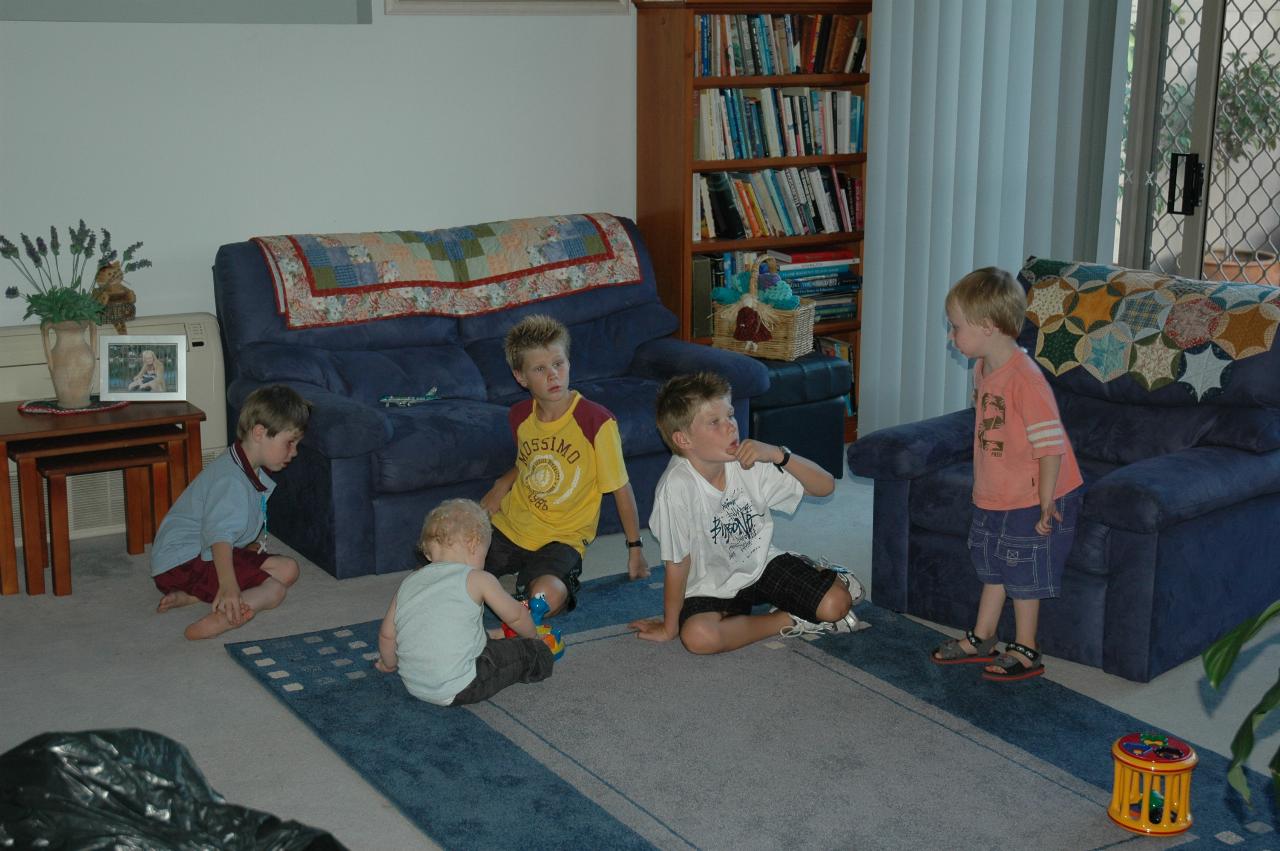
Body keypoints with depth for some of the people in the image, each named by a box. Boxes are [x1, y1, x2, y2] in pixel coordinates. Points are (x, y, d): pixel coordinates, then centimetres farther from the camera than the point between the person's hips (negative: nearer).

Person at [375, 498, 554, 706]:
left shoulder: (408, 583, 8)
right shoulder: (477, 580, -4)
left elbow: (386, 634, 14)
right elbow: (516, 615, 8)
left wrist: (389, 664, 34)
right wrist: (533, 636, 29)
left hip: (414, 686, 6)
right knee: (537, 652, 5)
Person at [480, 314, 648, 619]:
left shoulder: (597, 421, -16)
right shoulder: (520, 415, 2)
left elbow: (621, 488, -8)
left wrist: (635, 548, -2)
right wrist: (503, 484, 5)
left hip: (562, 536, -5)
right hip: (511, 525, 6)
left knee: (545, 597, -34)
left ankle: (565, 579, 3)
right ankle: (520, 566, 17)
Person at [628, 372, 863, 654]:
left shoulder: (748, 462, -14)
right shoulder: (677, 486, -28)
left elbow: (825, 486, -11)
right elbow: (678, 564, -20)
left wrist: (779, 455, -27)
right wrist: (669, 627, -12)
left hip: (762, 562, 3)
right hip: (711, 586, -3)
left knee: (835, 604, -17)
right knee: (697, 636, -34)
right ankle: (788, 622, -11)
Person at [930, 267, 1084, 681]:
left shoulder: (1024, 379, -27)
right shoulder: (983, 368, 2)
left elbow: (1051, 446, -26)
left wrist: (1045, 506, -23)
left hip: (1029, 502, -9)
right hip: (992, 499, 9)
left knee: (1024, 574, 6)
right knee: (993, 568, 21)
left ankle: (1025, 651, 22)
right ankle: (981, 640, 35)